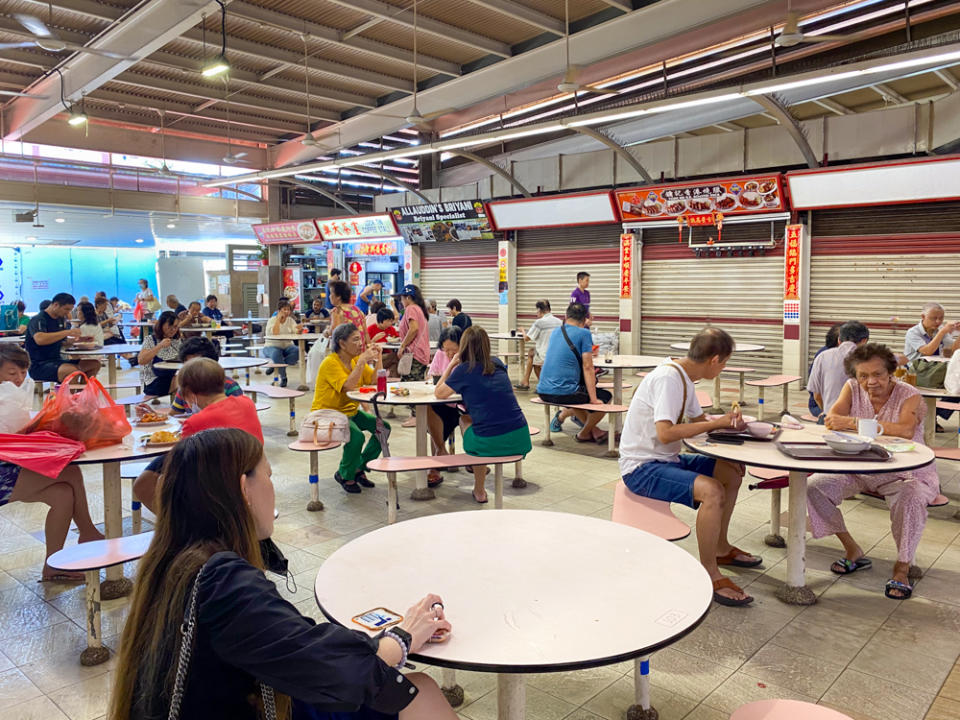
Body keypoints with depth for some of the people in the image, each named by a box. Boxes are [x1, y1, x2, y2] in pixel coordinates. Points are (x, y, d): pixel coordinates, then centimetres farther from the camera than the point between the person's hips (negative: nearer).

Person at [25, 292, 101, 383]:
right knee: (72, 371, -36)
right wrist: (67, 332, -29)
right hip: (39, 365, -8)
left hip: (57, 361, 9)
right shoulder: (38, 320, -11)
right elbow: (39, 339, -32)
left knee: (95, 363, -5)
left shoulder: (60, 319, 15)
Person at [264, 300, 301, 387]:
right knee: (276, 353, -39)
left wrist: (299, 330, -35)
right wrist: (278, 319, -17)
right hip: (272, 346, -3)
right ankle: (283, 377, -22)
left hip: (287, 346, 3)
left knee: (298, 351, -29)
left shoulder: (291, 320, 6)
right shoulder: (272, 320, -4)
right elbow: (275, 333, -24)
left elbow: (296, 333, -11)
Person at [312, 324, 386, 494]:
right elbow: (349, 386, -31)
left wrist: (378, 358, -10)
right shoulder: (330, 362, -18)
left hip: (350, 411, 8)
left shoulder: (356, 359, 6)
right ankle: (344, 475, -3)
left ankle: (359, 468, 11)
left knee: (383, 427, -6)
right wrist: (362, 361, -30)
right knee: (356, 436, -31)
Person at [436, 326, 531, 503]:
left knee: (464, 419, 26)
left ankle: (479, 491, 26)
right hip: (521, 440, 5)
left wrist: (451, 364, 16)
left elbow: (438, 393, 10)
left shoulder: (464, 370, -3)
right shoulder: (497, 364, 12)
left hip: (490, 443, -5)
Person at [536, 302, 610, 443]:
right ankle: (584, 433, 20)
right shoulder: (584, 333, -5)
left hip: (543, 392, 8)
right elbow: (587, 367, -9)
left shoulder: (554, 333, 15)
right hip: (563, 393, -8)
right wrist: (594, 399, -8)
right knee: (606, 397, 13)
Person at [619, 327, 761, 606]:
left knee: (732, 471, 14)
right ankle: (710, 575, -14)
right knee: (712, 491, -28)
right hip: (642, 467, -10)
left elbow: (697, 419, 20)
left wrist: (727, 422, -1)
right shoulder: (668, 378, -22)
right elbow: (665, 434, -31)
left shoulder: (684, 376, 8)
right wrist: (716, 423, -21)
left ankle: (720, 548, 29)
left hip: (666, 459, 10)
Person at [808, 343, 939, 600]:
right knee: (814, 486, -14)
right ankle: (853, 552, 2)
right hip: (858, 470, 4)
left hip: (907, 473, -4)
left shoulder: (910, 396, -13)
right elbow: (832, 420, -15)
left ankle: (902, 568, -14)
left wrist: (852, 422, -35)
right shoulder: (852, 388, -1)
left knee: (911, 499, -35)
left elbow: (906, 430, -33)